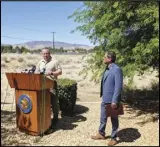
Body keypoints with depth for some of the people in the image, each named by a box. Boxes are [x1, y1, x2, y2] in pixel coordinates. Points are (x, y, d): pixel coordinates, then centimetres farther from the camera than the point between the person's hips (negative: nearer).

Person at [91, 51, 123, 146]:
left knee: (114, 119, 10)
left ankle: (114, 138, 25)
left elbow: (118, 86, -22)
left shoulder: (117, 69, -18)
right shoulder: (107, 69, 9)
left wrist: (115, 101, -23)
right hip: (105, 99, 8)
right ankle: (101, 134, 37)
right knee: (103, 118, 20)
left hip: (112, 100, -8)